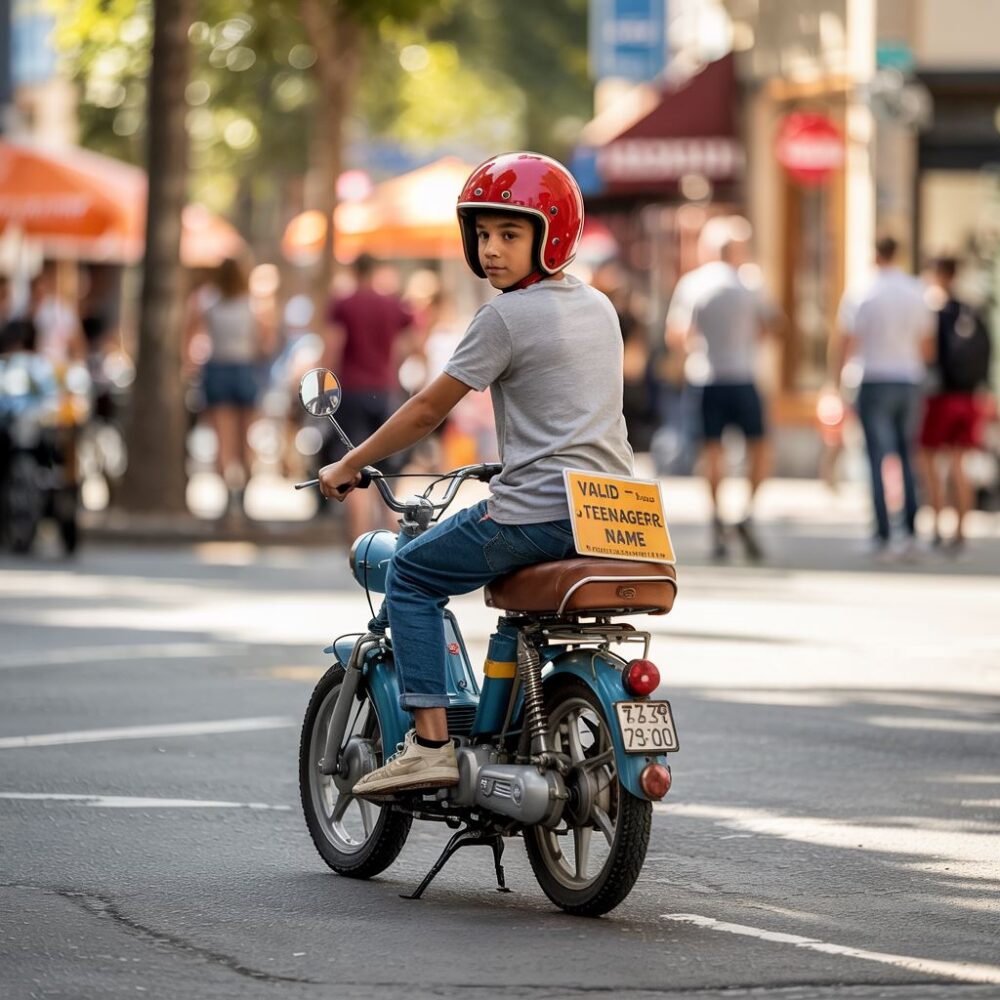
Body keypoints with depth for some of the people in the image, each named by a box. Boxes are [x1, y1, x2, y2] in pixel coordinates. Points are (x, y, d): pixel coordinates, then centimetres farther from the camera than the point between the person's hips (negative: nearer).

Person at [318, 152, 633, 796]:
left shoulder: (508, 317, -8)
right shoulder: (599, 308, 15)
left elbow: (428, 410, -4)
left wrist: (348, 467, 6)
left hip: (540, 511, -8)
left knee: (412, 576, 5)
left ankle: (431, 743, -7)